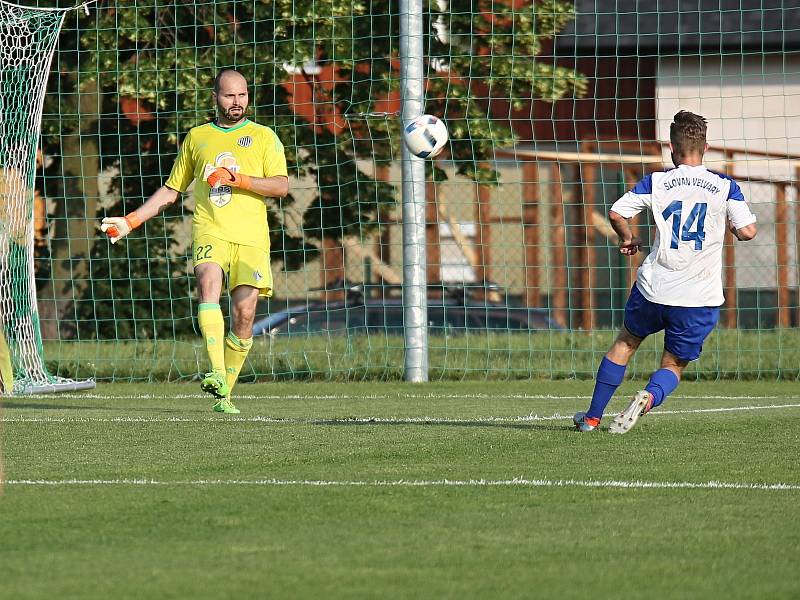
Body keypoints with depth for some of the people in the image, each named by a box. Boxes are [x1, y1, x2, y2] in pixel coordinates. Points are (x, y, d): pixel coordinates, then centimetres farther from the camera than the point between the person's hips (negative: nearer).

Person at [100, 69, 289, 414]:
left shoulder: (263, 137, 12)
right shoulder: (197, 137, 19)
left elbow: (281, 186, 0)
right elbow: (171, 190, 26)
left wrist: (238, 180, -13)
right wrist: (131, 221, 19)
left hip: (251, 238, 0)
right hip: (210, 232, 0)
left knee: (244, 313, -9)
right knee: (209, 282, -29)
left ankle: (224, 394, 7)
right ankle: (217, 373, -42)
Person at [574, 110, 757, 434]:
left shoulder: (656, 182, 1)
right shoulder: (725, 186, 0)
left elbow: (616, 213, -6)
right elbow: (748, 231, -7)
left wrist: (628, 239, 15)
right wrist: (732, 225, 16)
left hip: (655, 287, 1)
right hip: (700, 298, -1)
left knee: (625, 342, 25)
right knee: (673, 366, 14)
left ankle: (592, 417, 29)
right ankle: (649, 397, -20)